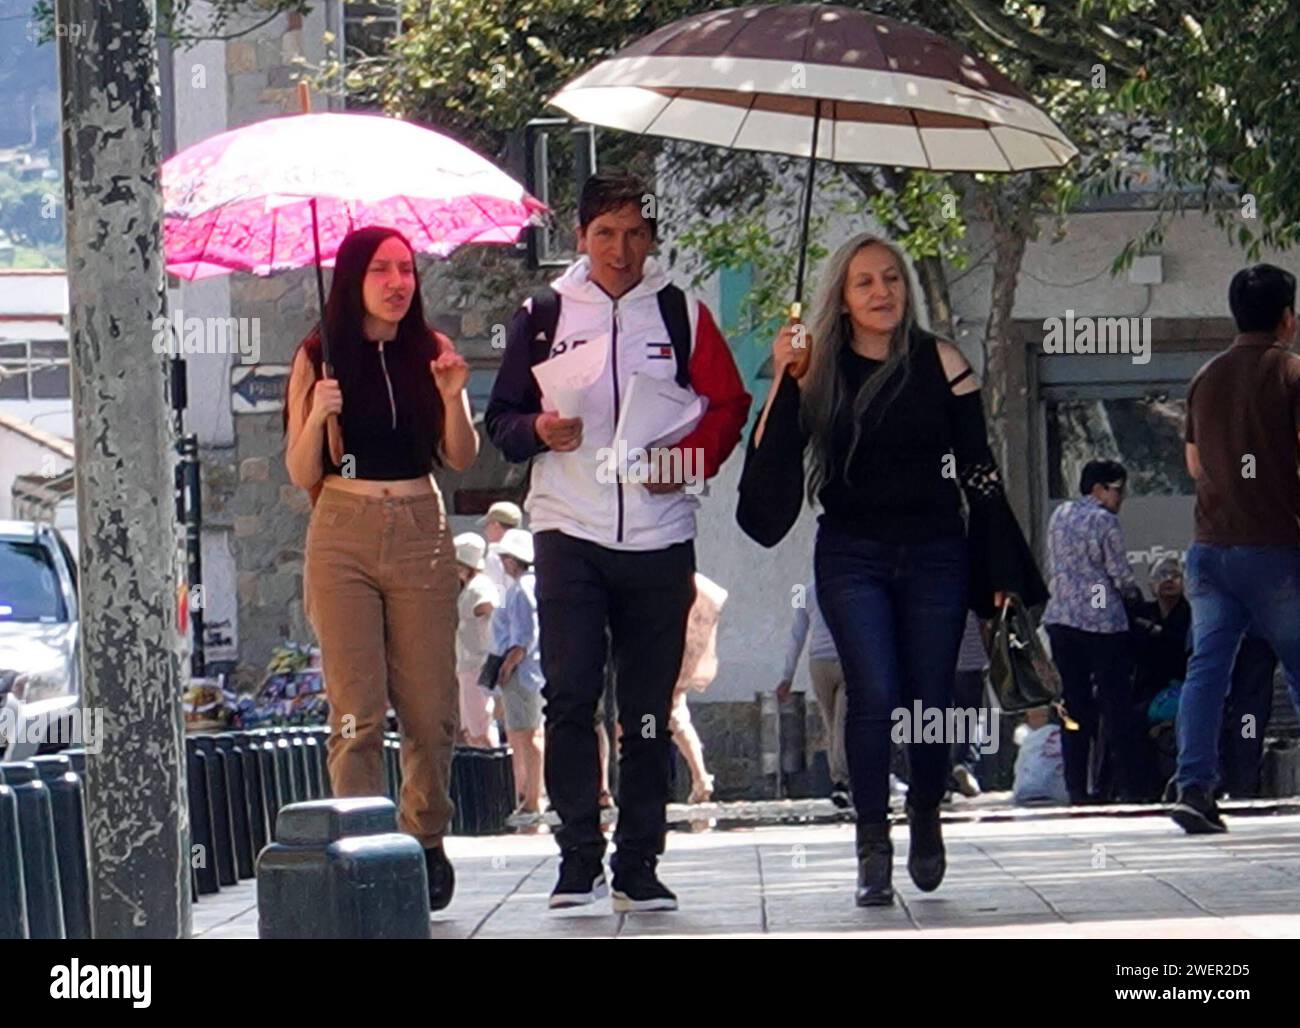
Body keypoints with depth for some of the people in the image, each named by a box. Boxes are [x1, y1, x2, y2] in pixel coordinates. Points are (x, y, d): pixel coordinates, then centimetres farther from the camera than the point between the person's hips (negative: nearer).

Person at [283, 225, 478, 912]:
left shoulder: (430, 352, 8)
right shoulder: (319, 358, 3)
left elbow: (461, 459, 3)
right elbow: (301, 475, 3)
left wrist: (451, 397, -14)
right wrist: (317, 415, -14)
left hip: (421, 534, 2)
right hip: (343, 534, -2)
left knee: (430, 708, 1)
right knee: (357, 710, -7)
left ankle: (424, 842, 16)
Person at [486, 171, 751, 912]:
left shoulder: (682, 315, 8)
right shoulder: (545, 315, 8)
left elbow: (728, 405, 9)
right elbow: (502, 417, 10)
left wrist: (687, 461, -8)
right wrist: (539, 431, -12)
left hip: (659, 537, 1)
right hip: (570, 533, -1)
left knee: (649, 710, 4)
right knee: (571, 696, -11)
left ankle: (639, 865, 9)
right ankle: (580, 858, -5)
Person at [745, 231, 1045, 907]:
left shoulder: (939, 363, 1)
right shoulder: (820, 371, 2)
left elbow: (978, 470, 5)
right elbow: (771, 460, -5)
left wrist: (1003, 570, 3)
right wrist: (785, 381, -15)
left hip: (934, 552, 1)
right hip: (852, 556, -1)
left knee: (930, 702, 3)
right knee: (874, 694, -14)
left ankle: (926, 820, 29)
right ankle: (873, 852, -9)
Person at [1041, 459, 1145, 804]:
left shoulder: (1059, 515, 9)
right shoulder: (1104, 520, -10)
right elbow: (1120, 573, -8)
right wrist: (1135, 596, 11)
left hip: (1061, 617, 6)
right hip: (1102, 620, -6)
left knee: (1074, 702, 7)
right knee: (1115, 701, -2)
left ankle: (1076, 787, 4)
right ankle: (1128, 785, -3)